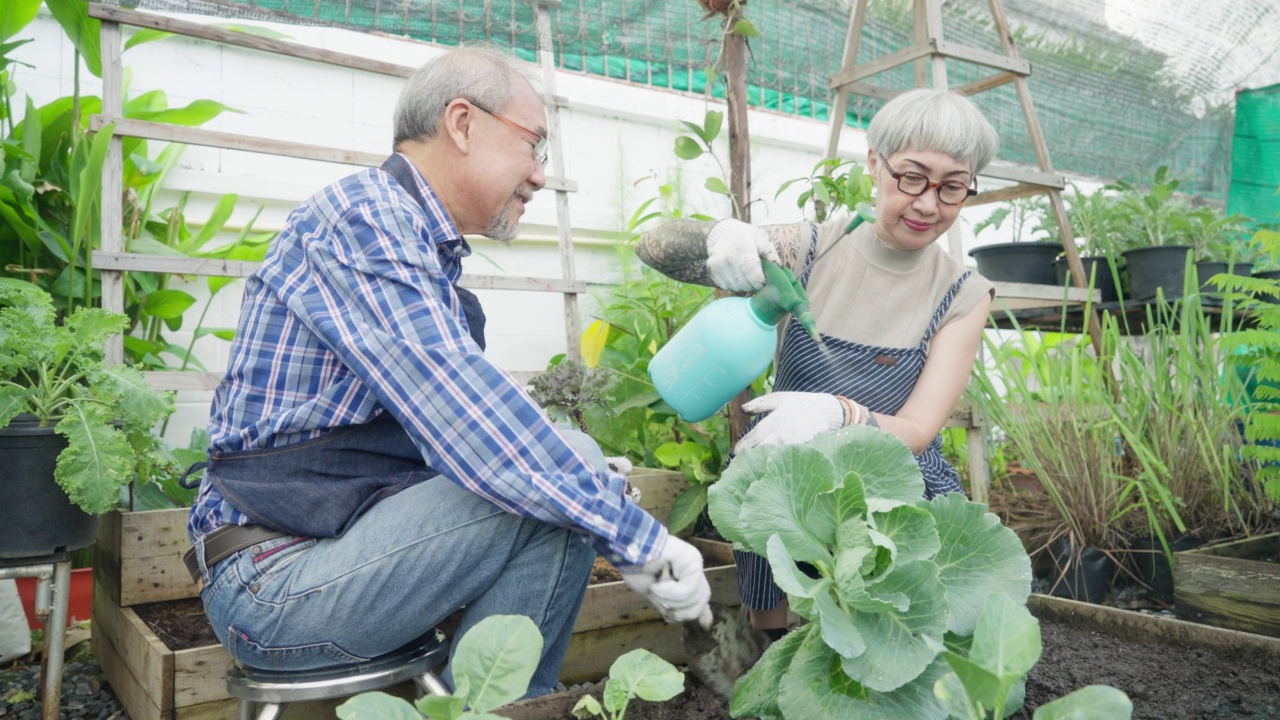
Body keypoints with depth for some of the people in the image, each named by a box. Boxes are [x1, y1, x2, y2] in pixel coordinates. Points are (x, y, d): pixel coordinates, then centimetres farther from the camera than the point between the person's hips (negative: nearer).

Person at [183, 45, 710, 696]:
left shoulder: (424, 249, 15)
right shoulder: (363, 215, -17)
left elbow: (445, 420, 17)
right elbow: (461, 414, -29)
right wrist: (636, 537, -25)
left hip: (340, 539, 10)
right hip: (273, 577, -10)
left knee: (569, 486, 11)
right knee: (559, 496, -22)